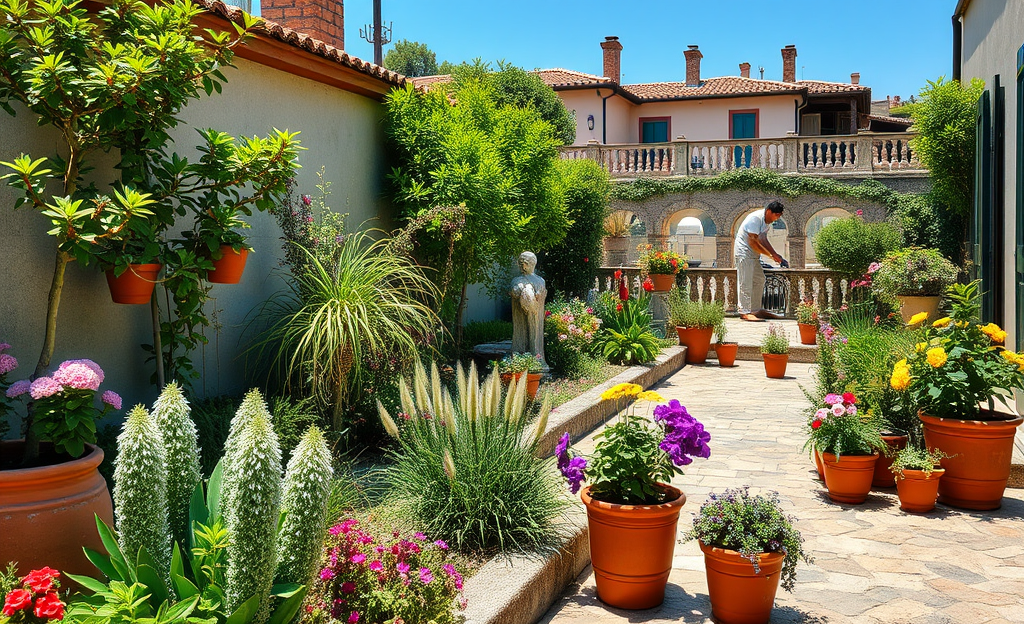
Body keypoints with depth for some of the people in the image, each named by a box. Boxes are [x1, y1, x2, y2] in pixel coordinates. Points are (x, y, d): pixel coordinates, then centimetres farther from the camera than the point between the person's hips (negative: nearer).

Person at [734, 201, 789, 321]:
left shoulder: (767, 221, 8)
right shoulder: (756, 218, -21)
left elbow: (763, 240, 12)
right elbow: (753, 242, -24)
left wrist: (777, 256, 2)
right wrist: (771, 256, -20)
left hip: (753, 254, 10)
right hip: (744, 252, -10)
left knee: (759, 280, 12)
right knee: (746, 282, -11)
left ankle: (756, 310, 17)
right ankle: (744, 312, -9)